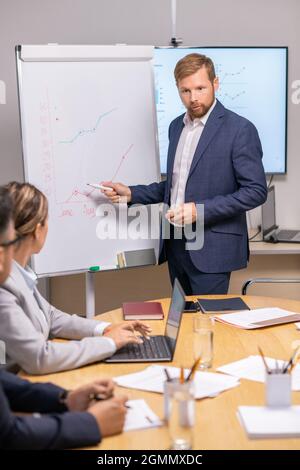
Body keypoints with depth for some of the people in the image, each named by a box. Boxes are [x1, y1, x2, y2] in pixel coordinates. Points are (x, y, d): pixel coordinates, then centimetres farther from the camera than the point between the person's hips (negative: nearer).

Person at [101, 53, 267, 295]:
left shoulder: (240, 129, -10)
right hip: (176, 243, 7)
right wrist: (131, 193, 7)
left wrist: (200, 210, -20)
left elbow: (256, 191, -14)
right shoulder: (177, 126, 12)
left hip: (212, 248, -6)